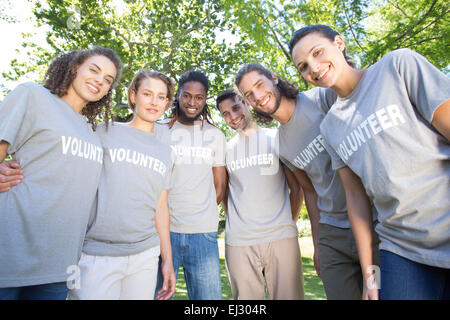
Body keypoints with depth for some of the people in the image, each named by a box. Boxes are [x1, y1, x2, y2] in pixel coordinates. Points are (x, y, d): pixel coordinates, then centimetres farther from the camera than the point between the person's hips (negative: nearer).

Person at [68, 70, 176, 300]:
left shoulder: (165, 152, 13)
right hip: (97, 253, -3)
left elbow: (160, 207, 13)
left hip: (145, 255, 4)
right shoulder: (104, 133, 2)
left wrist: (167, 260, 13)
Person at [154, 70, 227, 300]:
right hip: (163, 229, -1)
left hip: (204, 232, 1)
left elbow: (220, 184, 12)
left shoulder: (216, 136, 11)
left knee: (208, 294, 4)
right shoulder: (158, 131, 6)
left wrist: (204, 215, 4)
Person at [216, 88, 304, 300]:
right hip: (238, 242, 2)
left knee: (288, 295, 1)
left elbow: (297, 188, 6)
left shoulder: (277, 138, 5)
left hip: (280, 238, -1)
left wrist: (288, 225, 3)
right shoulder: (226, 149, 12)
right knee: (246, 296, 9)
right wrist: (235, 222, 8)